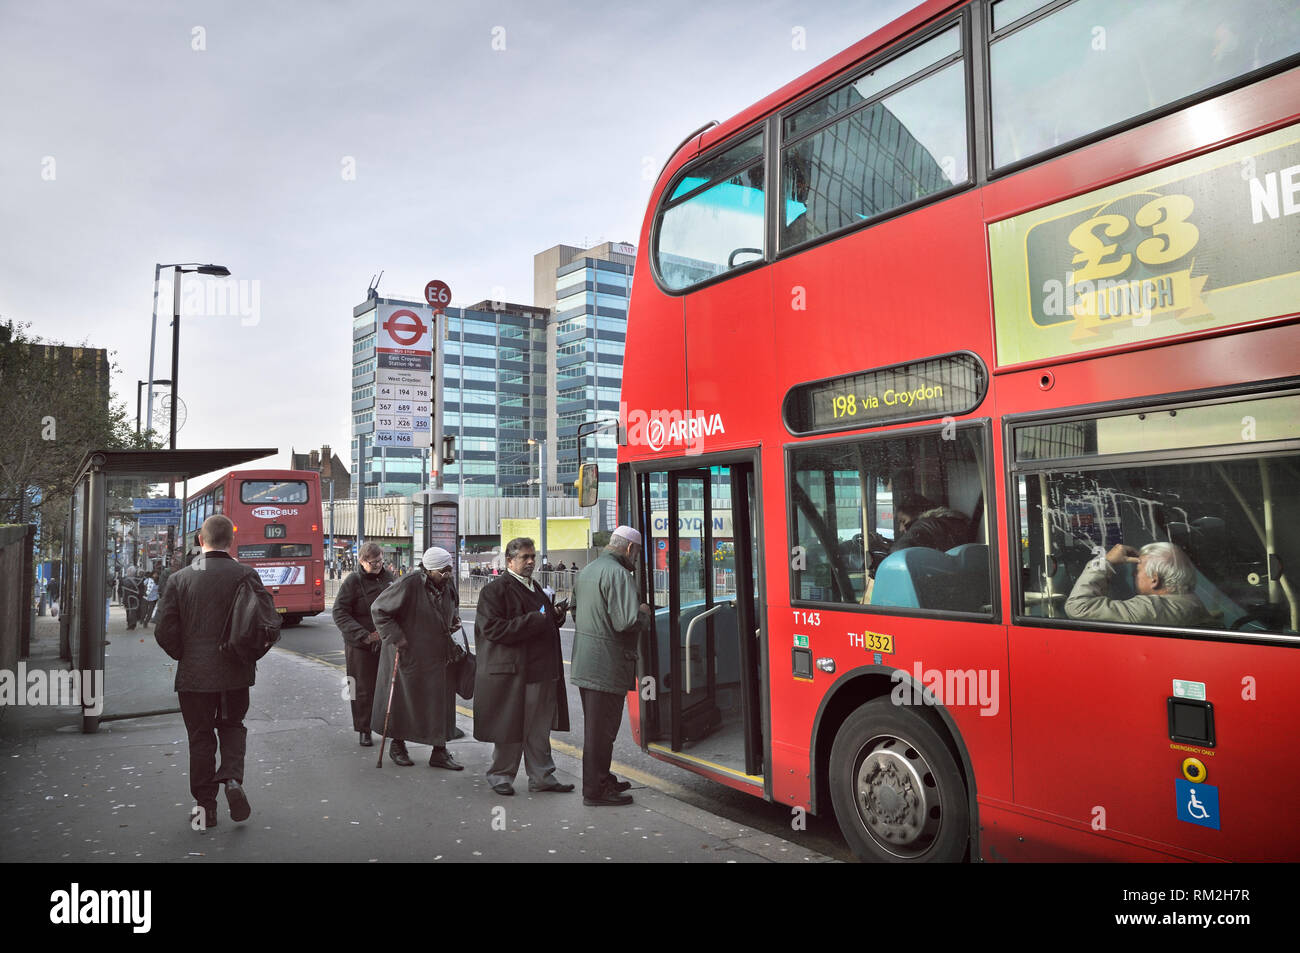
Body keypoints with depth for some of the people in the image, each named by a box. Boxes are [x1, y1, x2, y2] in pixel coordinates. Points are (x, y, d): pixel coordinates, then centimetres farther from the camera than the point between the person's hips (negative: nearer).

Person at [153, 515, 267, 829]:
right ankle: (232, 778, -2)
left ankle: (205, 807, 17)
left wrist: (184, 656, 12)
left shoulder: (179, 578, -5)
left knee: (200, 736, 13)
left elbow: (164, 630, -5)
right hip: (237, 673, 0)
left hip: (194, 674, 0)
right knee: (232, 726, 21)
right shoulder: (246, 575, -9)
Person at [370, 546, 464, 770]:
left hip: (438, 656, 6)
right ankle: (397, 746, 29)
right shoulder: (408, 584, -19)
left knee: (441, 703, 7)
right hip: (409, 654, -6)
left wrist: (455, 619, 3)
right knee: (403, 699, 9)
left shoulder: (448, 586, 3)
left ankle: (439, 752, 15)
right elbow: (378, 609, -13)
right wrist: (396, 637, -17)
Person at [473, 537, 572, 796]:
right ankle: (501, 776, 21)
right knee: (509, 728, 3)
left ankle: (541, 777, 22)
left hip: (541, 671, 7)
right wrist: (535, 620, -21)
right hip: (510, 672, -7)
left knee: (540, 728, 12)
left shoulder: (536, 589, 18)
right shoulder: (494, 590, -8)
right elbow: (493, 628, -18)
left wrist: (555, 616, 5)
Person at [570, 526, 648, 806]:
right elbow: (625, 622, -24)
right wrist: (643, 612, -5)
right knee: (602, 727, 0)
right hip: (607, 665, -10)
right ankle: (595, 791, 8)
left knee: (595, 724, 20)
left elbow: (576, 613, 23)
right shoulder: (619, 574, -17)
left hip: (584, 663, 10)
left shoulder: (586, 571, 14)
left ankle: (602, 779, 33)